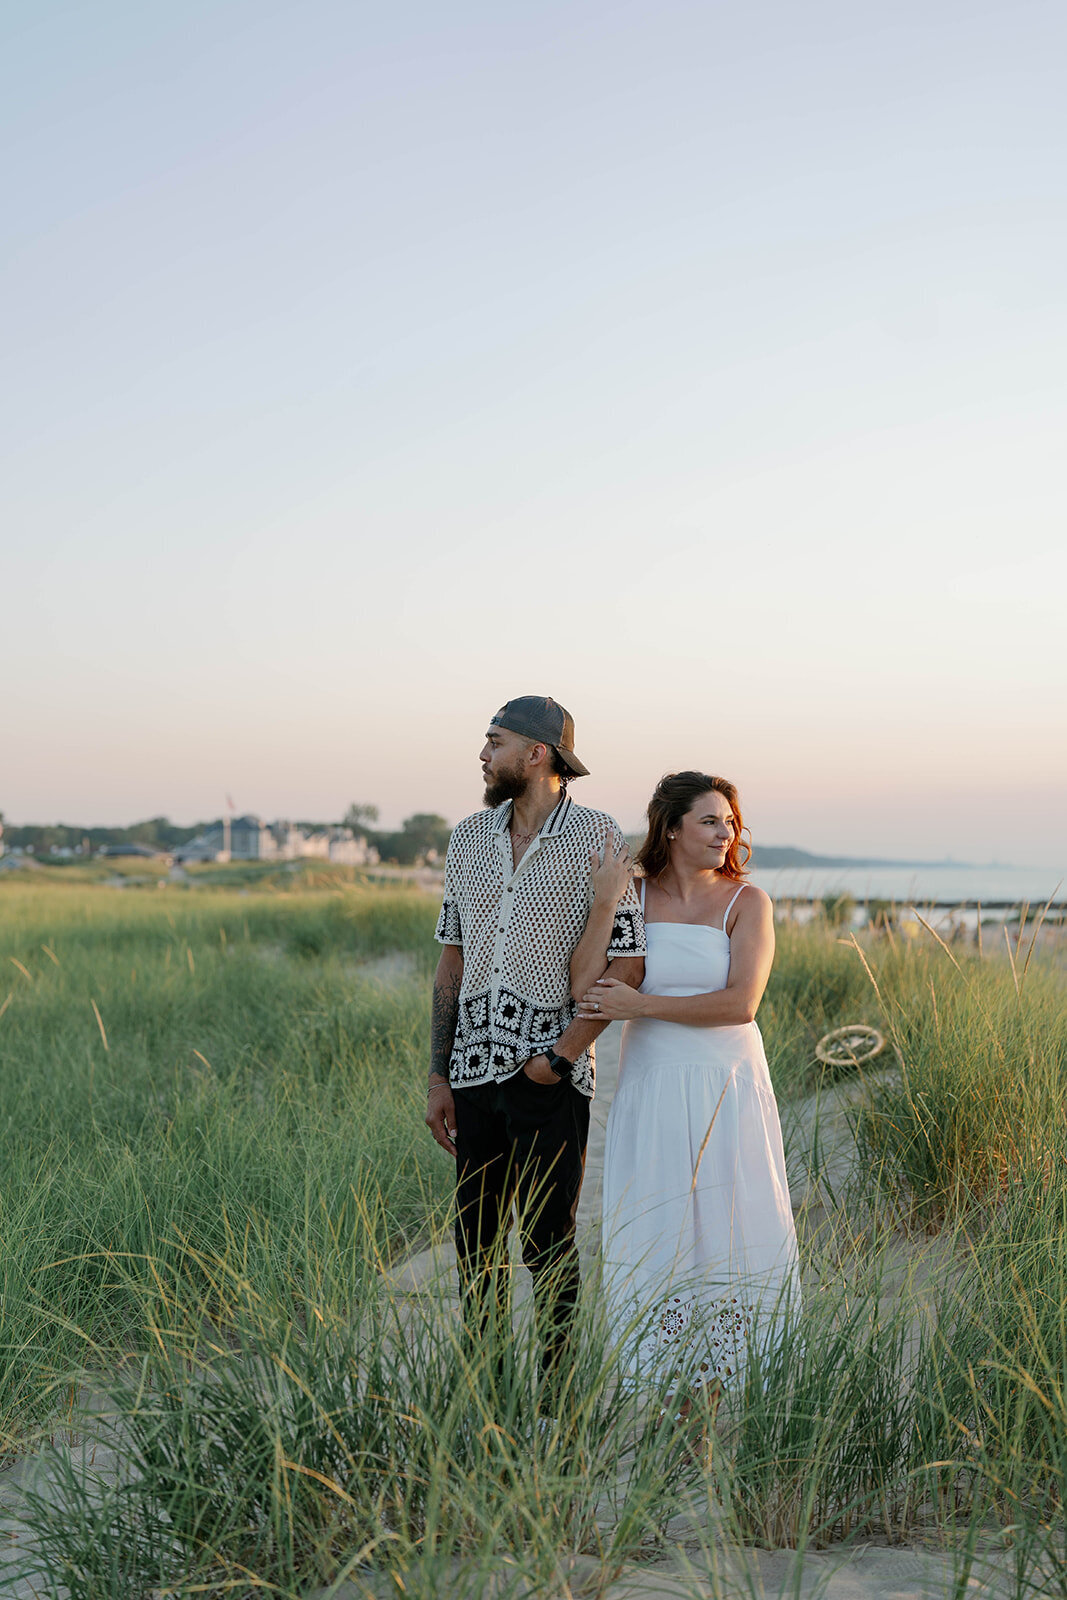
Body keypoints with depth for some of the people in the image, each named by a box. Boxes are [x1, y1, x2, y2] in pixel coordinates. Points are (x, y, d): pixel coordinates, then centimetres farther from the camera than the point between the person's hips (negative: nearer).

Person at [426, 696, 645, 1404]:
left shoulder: (597, 839, -8)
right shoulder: (470, 838, 9)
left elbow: (626, 963, -9)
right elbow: (453, 957, 12)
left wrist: (562, 1054, -13)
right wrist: (438, 1078, 10)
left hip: (553, 1076, -5)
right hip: (475, 1071, 5)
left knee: (549, 1241, 2)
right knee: (477, 1239, 10)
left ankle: (554, 1395, 15)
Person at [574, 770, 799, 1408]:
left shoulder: (747, 901, -3)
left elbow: (740, 1003, -15)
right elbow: (586, 991, -10)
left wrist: (642, 1005, -14)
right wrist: (604, 904, -21)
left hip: (729, 1092, -1)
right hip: (652, 1092, 2)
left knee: (727, 1238, 4)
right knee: (661, 1241, 6)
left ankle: (719, 1389, 17)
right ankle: (681, 1398, 18)